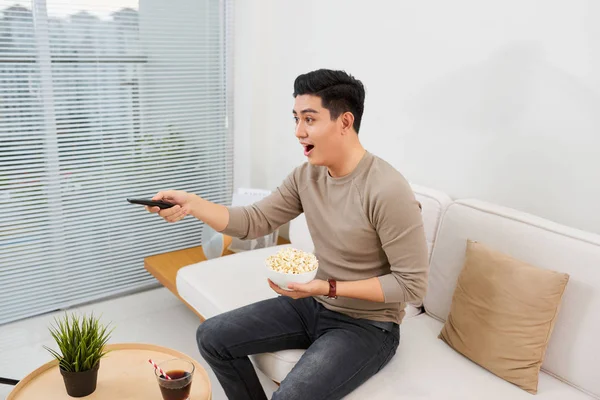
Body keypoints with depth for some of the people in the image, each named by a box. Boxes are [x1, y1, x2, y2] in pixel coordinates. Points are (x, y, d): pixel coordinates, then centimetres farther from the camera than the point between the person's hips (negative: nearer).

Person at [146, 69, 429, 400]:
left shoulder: (387, 190, -26)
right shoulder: (306, 176, -3)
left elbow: (412, 284, -22)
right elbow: (254, 221, -1)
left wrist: (329, 288, -26)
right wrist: (192, 204, -15)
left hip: (367, 325, -7)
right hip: (312, 305, 7)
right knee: (213, 337, 4)